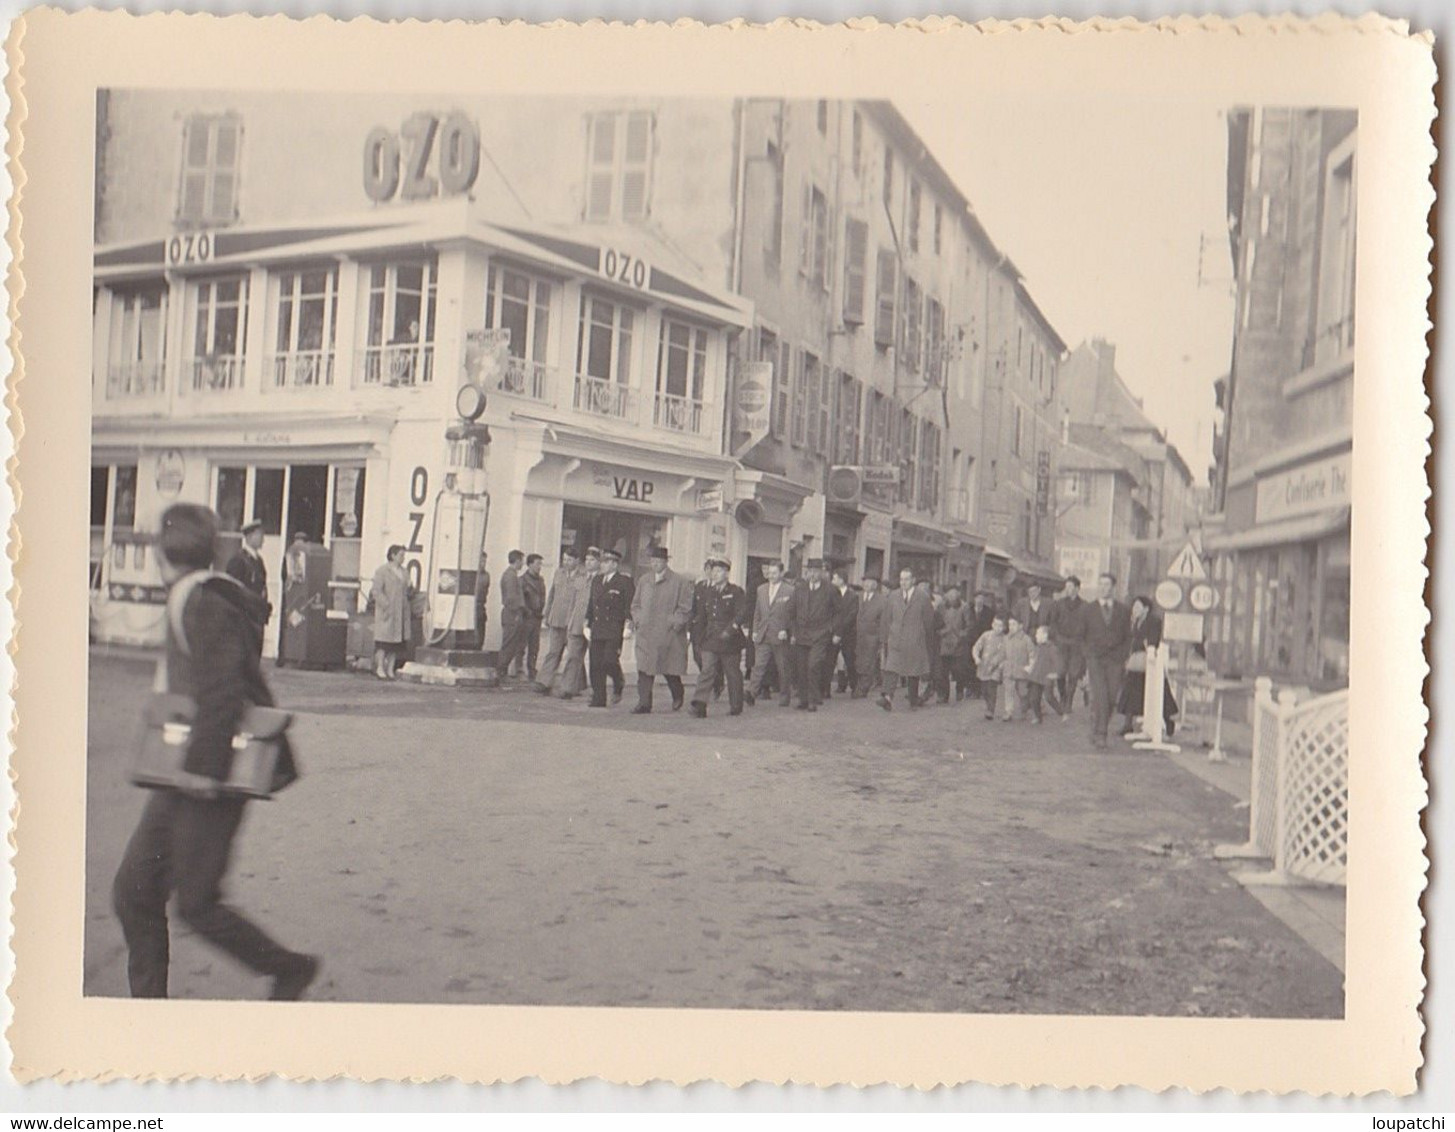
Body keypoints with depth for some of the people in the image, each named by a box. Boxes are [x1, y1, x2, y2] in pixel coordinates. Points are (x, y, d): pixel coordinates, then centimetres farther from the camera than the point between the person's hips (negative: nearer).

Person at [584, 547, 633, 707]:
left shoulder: (625, 581, -3)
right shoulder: (596, 580, 16)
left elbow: (630, 606, -6)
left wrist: (628, 625, -13)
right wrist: (587, 624, 16)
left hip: (615, 629, -6)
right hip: (597, 629, 6)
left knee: (610, 660, -14)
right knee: (595, 665, 2)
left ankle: (619, 682, 18)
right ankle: (598, 699, 8)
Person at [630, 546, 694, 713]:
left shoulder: (679, 581, -2)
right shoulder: (644, 581, 13)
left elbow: (686, 607, -3)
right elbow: (635, 604, 22)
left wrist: (674, 623, -12)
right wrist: (638, 620, 6)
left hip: (669, 635, -4)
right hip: (645, 634, 4)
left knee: (670, 669, 4)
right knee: (644, 670, -4)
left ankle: (677, 695, 30)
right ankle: (644, 704, -1)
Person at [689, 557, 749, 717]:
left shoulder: (736, 592, -3)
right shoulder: (707, 592, 11)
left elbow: (742, 614, -12)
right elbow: (701, 615, 15)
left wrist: (730, 630, -22)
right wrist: (699, 635, 9)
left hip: (731, 641, -3)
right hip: (711, 641, 3)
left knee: (733, 674, 7)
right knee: (706, 671, -10)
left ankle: (736, 707, 20)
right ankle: (699, 705, -17)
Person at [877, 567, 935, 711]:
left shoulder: (922, 598, 1)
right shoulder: (892, 598, 9)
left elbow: (929, 621, 5)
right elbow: (887, 620, 13)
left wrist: (925, 640, 7)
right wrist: (887, 639, 9)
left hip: (915, 641, -1)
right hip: (896, 641, 1)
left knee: (914, 671, 7)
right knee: (892, 669, -12)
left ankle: (914, 700, 21)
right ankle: (888, 697, -23)